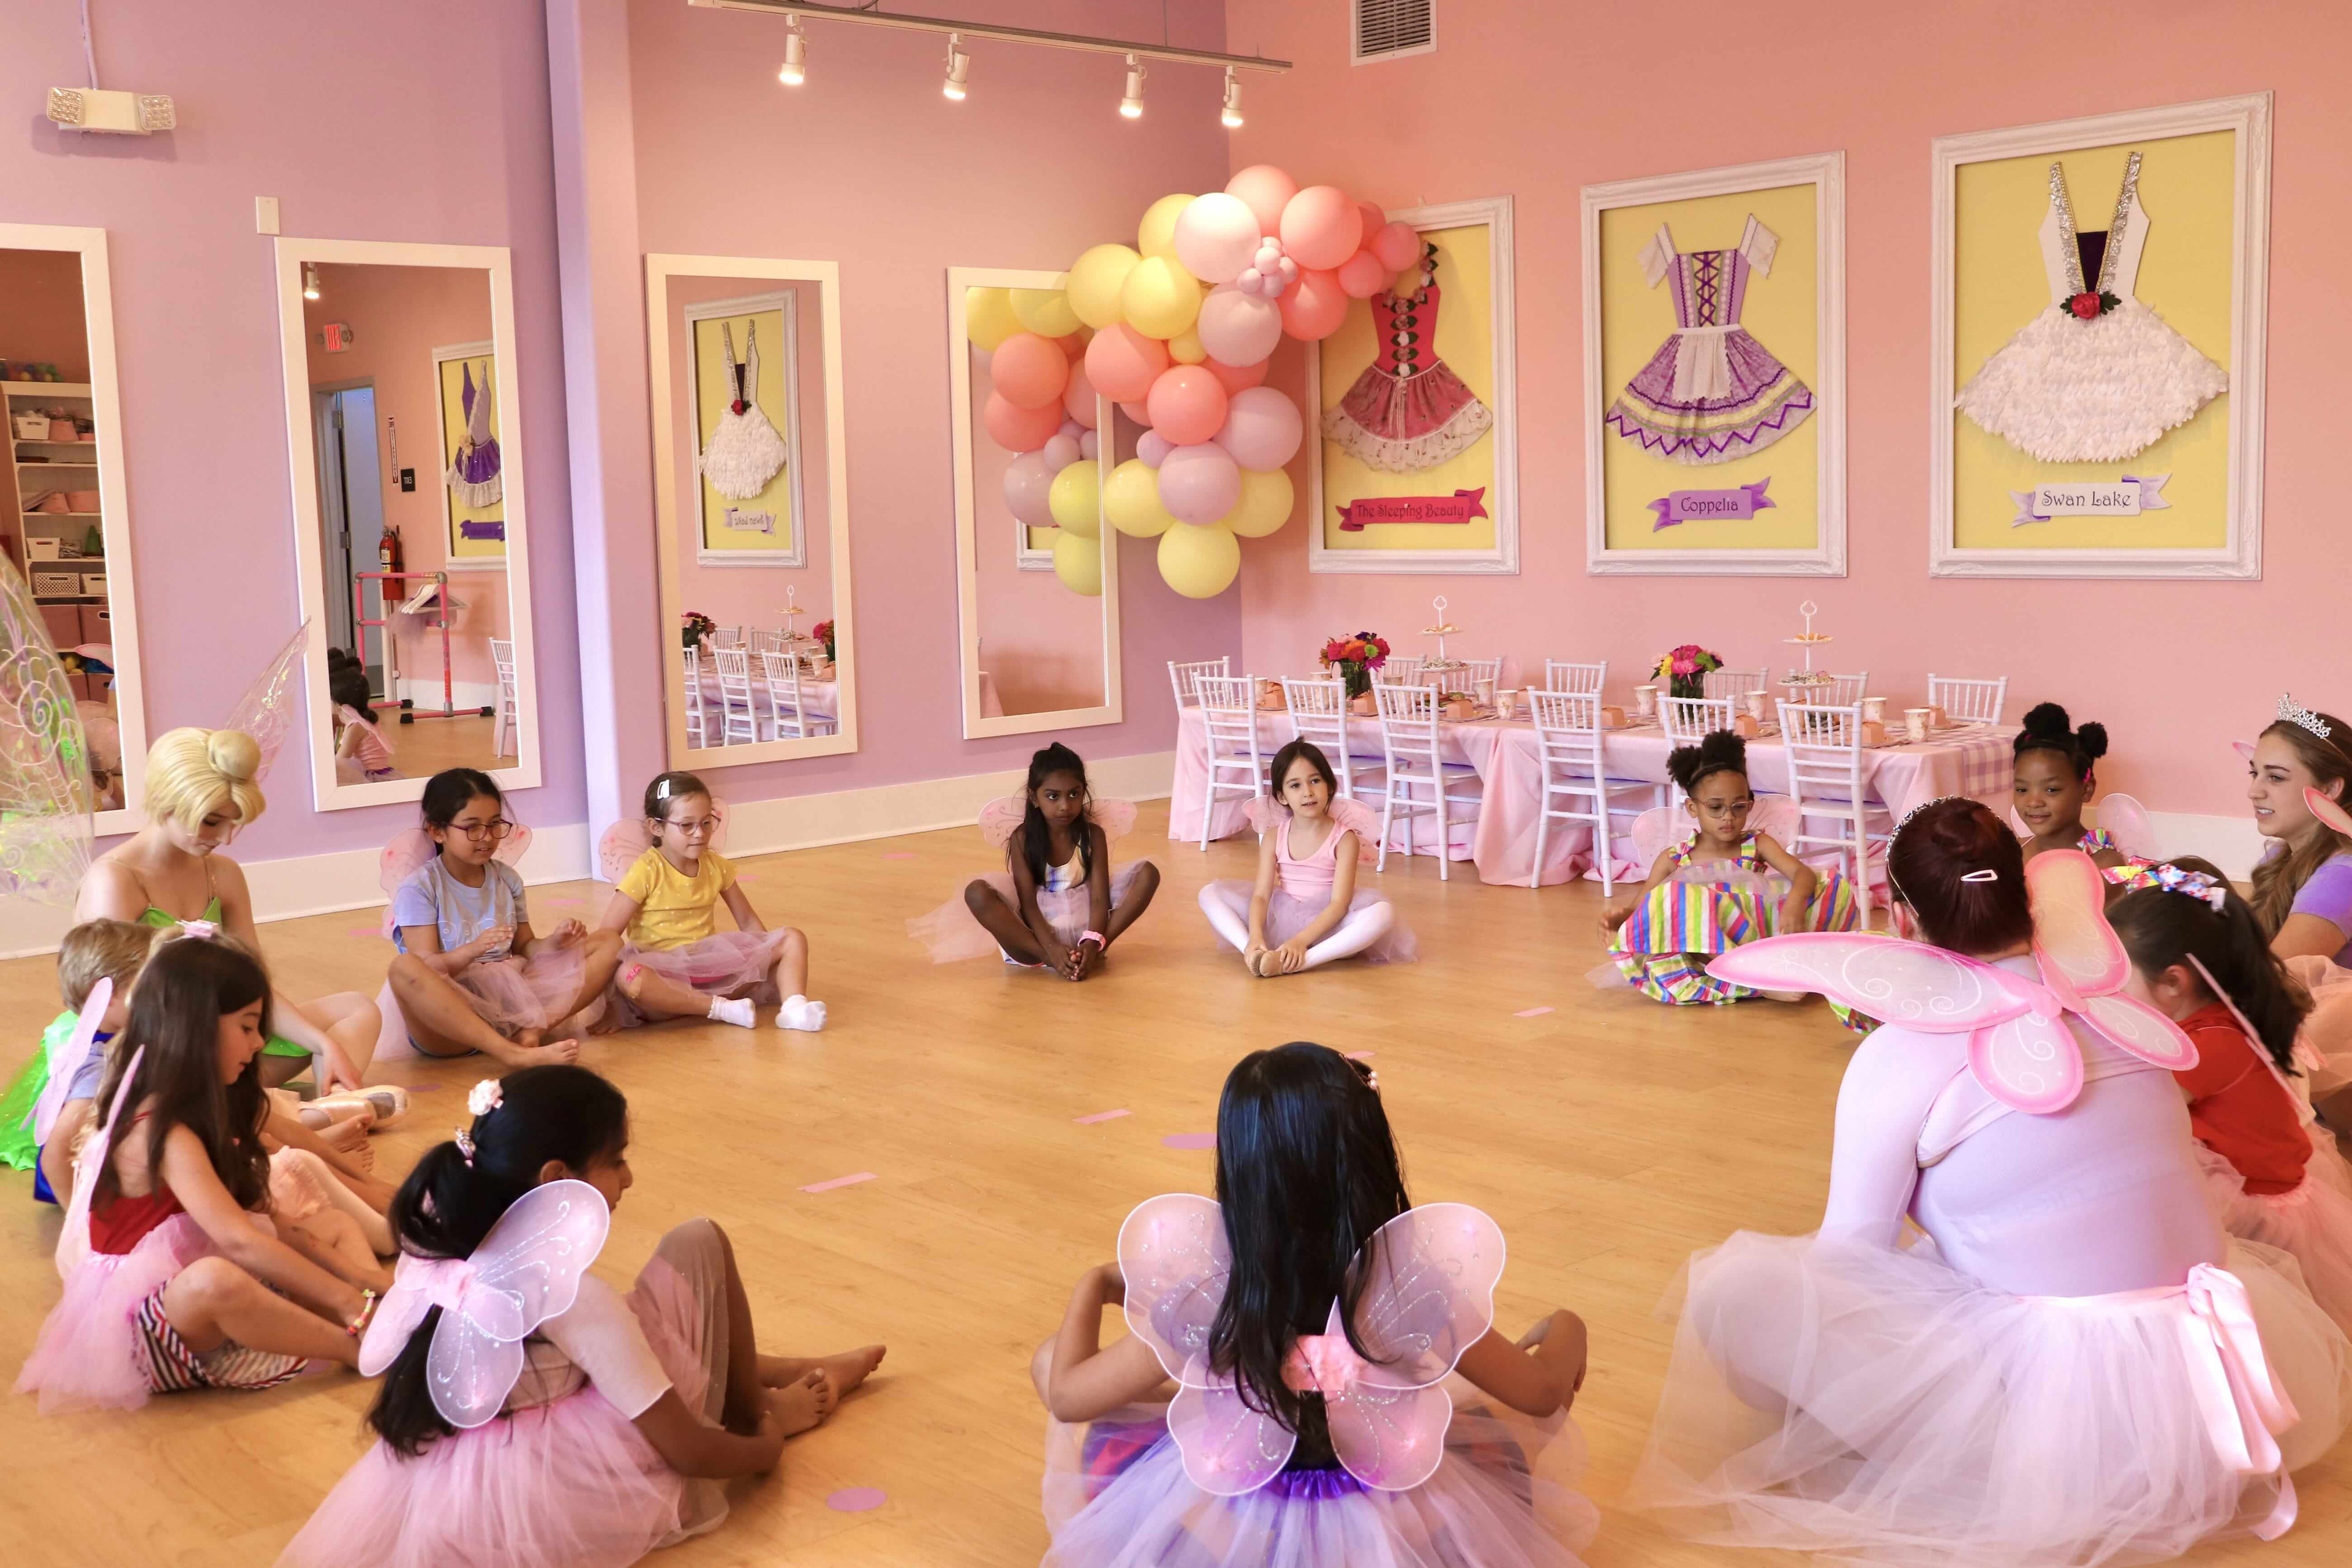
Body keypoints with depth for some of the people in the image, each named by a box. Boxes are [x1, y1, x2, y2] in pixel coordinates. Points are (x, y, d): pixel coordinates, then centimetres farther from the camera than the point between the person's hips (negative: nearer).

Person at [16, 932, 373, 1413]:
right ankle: (360, 1348, -25)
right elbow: (238, 1241, -32)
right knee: (215, 1282, -38)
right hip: (137, 1329, -11)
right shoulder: (162, 1135, -22)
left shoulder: (202, 1110, 8)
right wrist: (347, 1300, -32)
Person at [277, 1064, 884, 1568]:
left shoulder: (436, 1251, -8)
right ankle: (759, 1409, 21)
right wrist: (765, 1444, 0)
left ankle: (768, 1373, 36)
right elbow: (690, 1452, -22)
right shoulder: (574, 1292, -27)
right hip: (590, 1491, -7)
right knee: (698, 1244, 0)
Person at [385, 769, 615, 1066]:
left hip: (509, 1001, 5)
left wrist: (554, 943, -7)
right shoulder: (419, 888, -2)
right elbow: (426, 969, -10)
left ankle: (533, 1031, -27)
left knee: (609, 942, -4)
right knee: (404, 967, -39)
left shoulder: (507, 879, 13)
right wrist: (473, 950, -30)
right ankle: (513, 1054, -43)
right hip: (448, 1014, -5)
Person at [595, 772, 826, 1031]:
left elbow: (748, 922, 15)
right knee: (629, 976, -40)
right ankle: (722, 1009, -31)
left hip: (713, 967, 5)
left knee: (792, 939, -5)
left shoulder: (716, 866, 5)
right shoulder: (647, 872, -10)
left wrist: (770, 960, 2)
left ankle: (793, 1007, -30)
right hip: (665, 976, -5)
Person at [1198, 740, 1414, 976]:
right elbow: (1261, 894, -10)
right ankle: (1258, 955, -35)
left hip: (1326, 923, -3)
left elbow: (1340, 902, -19)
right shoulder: (1274, 837, -1)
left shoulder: (1344, 839, -10)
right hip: (1279, 920, 3)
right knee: (1210, 894, -12)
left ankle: (1298, 963, -43)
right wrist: (1255, 937, -31)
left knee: (1383, 912, -33)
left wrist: (1300, 941, -33)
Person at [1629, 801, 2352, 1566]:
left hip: (2075, 1415, -6)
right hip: (2218, 1398, 7)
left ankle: (1982, 1469, -2)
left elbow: (1849, 1255, 1)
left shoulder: (1901, 1055, -9)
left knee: (1732, 1290, -6)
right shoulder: (2114, 1007, 8)